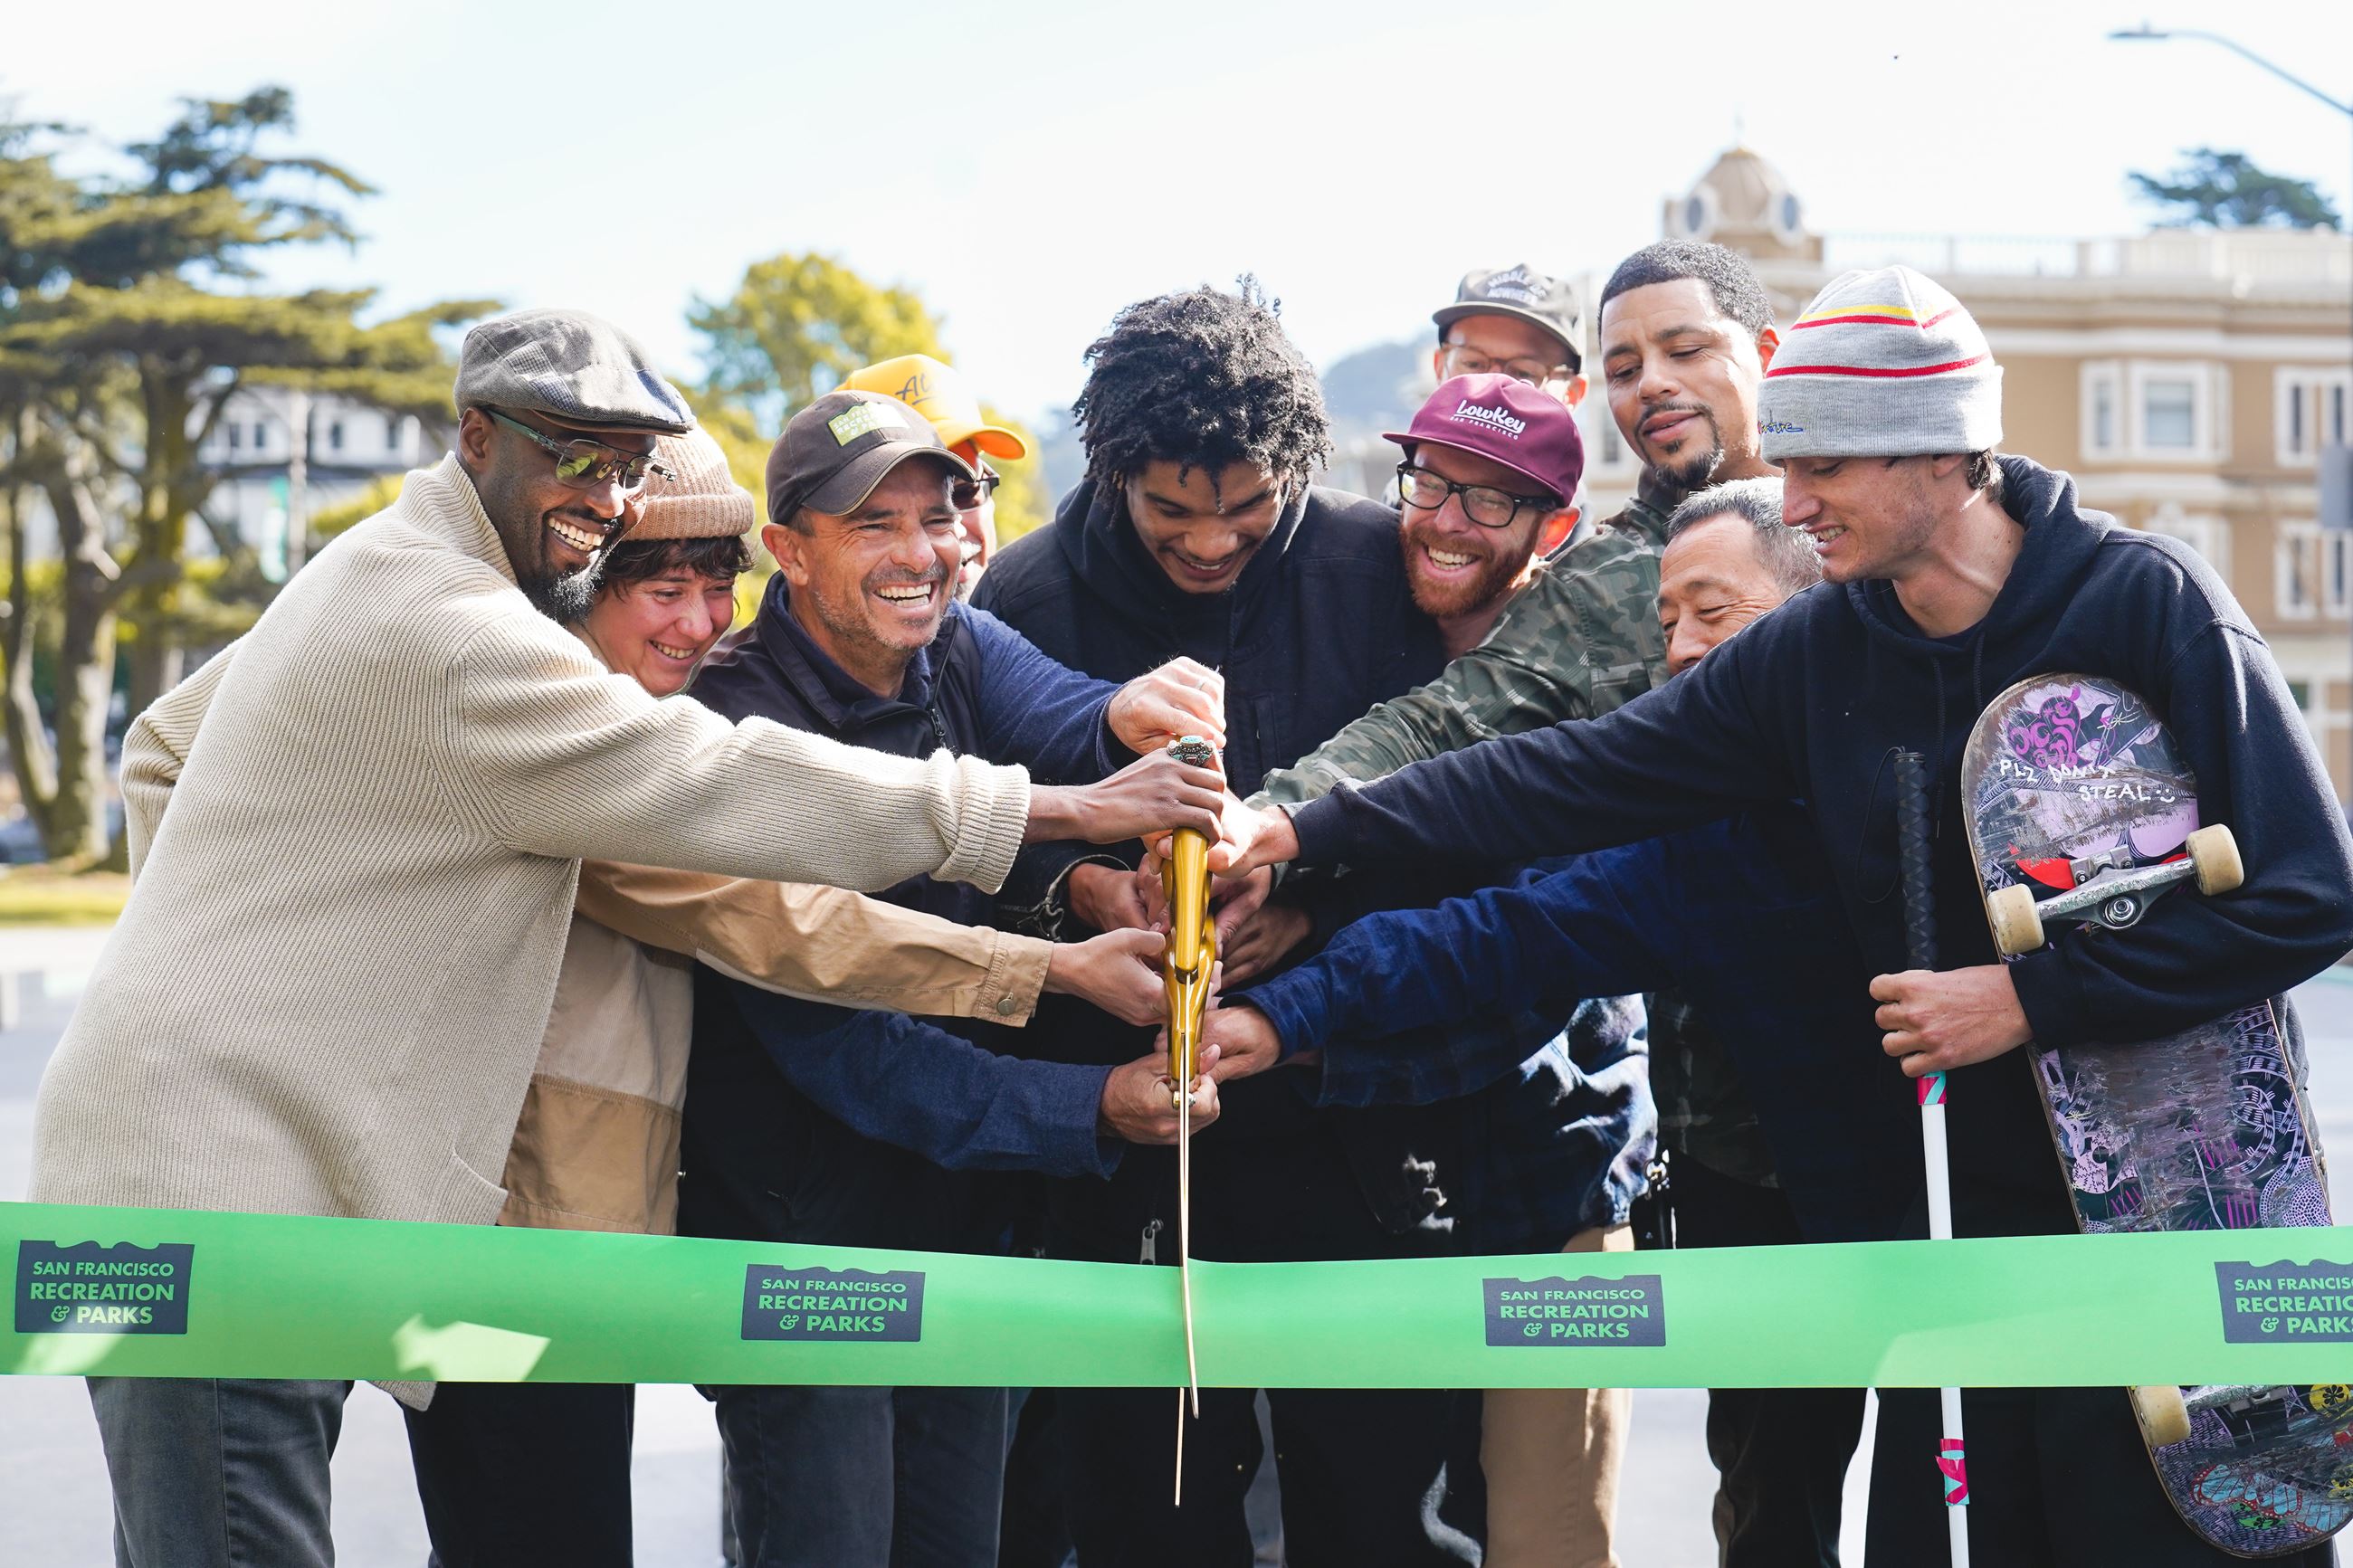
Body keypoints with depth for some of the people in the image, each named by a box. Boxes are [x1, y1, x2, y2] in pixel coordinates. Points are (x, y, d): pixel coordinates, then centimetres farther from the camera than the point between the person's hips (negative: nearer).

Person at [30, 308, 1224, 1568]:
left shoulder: (376, 573, 18)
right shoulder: (447, 632, -18)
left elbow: (167, 746, 29)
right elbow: (717, 787, -21)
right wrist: (1070, 810, -19)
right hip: (215, 1191, -11)